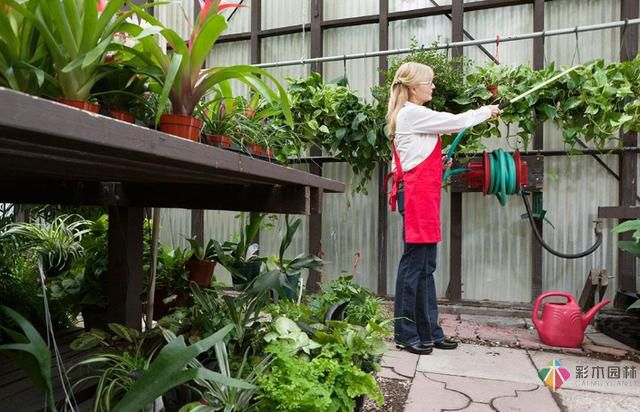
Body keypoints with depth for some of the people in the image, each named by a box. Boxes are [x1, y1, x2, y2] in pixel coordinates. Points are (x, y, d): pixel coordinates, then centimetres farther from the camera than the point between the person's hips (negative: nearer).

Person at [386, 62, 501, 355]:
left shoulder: (411, 116, 22)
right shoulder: (413, 113, -8)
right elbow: (455, 122, -3)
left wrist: (438, 164, 13)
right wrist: (487, 111, 13)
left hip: (422, 195, 10)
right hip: (417, 195, -10)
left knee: (426, 265, 9)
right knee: (414, 262, -6)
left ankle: (428, 331, 17)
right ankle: (405, 333, 3)